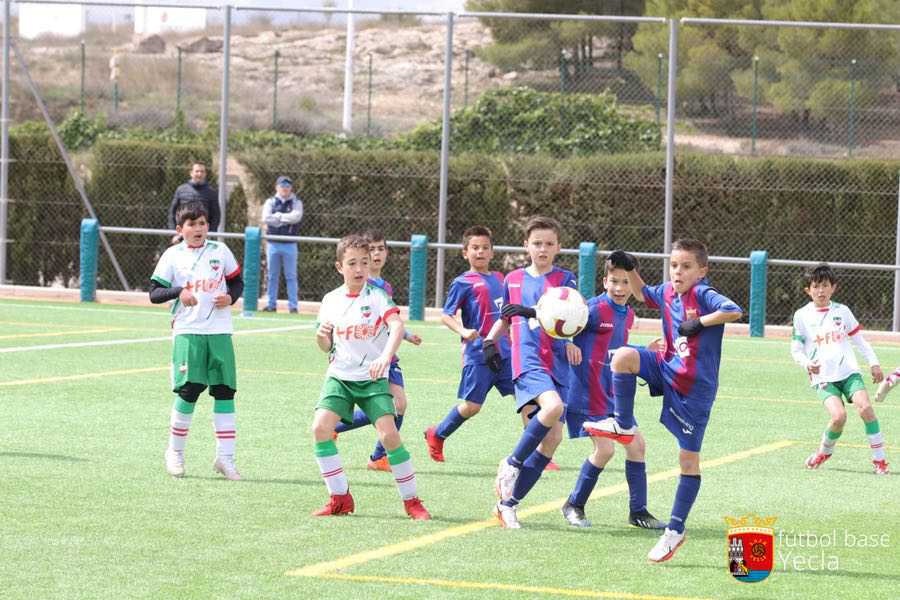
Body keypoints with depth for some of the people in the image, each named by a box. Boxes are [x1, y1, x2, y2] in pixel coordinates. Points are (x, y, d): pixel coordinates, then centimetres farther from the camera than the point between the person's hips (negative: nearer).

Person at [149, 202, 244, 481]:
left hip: (219, 331, 3)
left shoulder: (220, 251, 9)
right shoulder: (172, 256, 3)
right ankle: (175, 452, 10)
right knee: (188, 391, -9)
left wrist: (230, 297, -3)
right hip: (187, 332, -3)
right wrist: (179, 293, -18)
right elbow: (154, 293, 0)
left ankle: (225, 457, 4)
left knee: (225, 391, -1)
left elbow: (237, 282, 18)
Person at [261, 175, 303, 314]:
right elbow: (266, 218, -9)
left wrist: (278, 216, -9)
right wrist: (286, 219, -10)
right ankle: (271, 304, 11)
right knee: (272, 276, 5)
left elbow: (297, 217, -14)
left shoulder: (296, 203, 5)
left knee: (291, 276, 0)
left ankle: (293, 306, 1)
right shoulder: (270, 202, 8)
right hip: (273, 244, 1)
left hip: (289, 245, -1)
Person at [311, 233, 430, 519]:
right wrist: (321, 335, -7)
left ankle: (411, 500, -1)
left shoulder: (377, 295, -8)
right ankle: (340, 498, -4)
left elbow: (397, 325, -26)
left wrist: (385, 357, -43)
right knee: (320, 427, -16)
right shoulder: (331, 300, 6)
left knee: (389, 434, -18)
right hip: (339, 376, 4)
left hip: (372, 378, -4)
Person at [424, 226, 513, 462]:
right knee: (471, 406, -2)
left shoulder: (499, 279, 13)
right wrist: (463, 331, -23)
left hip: (504, 351, 6)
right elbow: (446, 315, -7)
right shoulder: (463, 283, -5)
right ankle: (436, 436, 23)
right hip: (478, 354, -6)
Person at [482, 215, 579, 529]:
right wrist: (490, 340, 10)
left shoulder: (564, 279, 6)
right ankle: (512, 464, -15)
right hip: (527, 359, -2)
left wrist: (531, 312, -24)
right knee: (553, 406, -32)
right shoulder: (514, 279, 13)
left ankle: (507, 503, 8)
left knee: (552, 438, -2)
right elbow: (506, 318, 28)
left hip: (555, 362, 2)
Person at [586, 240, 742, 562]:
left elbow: (734, 311, -35)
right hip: (667, 369, 6)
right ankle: (623, 425, -2)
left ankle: (675, 530, 7)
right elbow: (642, 294, 27)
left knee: (689, 458, 0)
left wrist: (699, 322, -28)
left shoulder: (704, 295, -17)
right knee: (623, 356, -21)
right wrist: (629, 269, 14)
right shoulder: (667, 293, 4)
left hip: (696, 387, -6)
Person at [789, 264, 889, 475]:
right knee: (838, 415, -23)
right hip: (822, 377, -2)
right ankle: (825, 450, 6)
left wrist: (873, 363, 10)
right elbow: (796, 349, 6)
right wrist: (807, 364, -13)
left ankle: (879, 459, -10)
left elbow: (859, 339, 16)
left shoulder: (842, 311, 8)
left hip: (849, 372, 2)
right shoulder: (802, 316, 3)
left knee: (865, 408, -20)